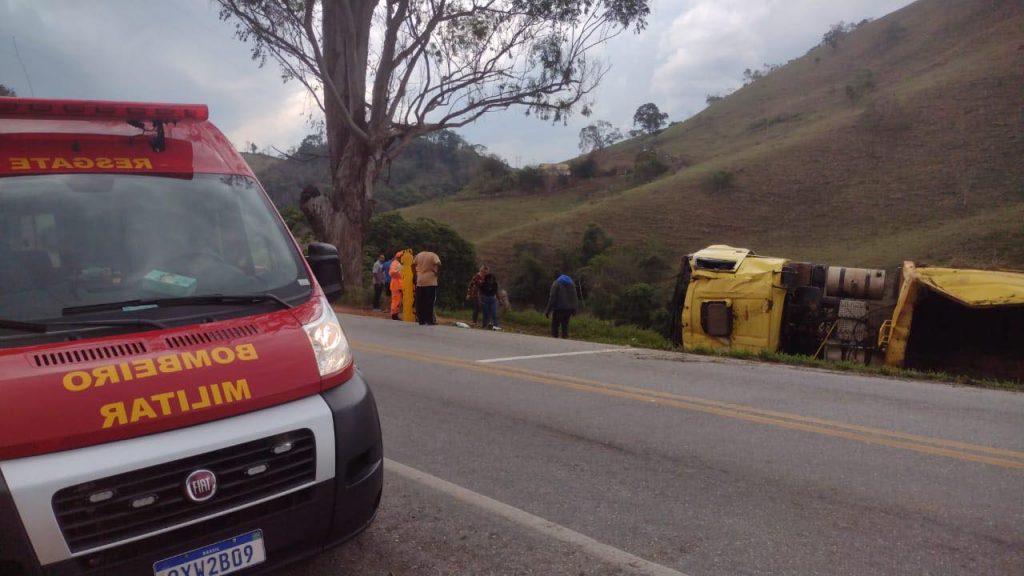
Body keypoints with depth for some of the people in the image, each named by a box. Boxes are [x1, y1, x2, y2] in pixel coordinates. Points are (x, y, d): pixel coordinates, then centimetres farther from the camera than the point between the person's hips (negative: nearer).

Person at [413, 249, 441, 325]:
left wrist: (415, 275, 14)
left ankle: (421, 320, 8)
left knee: (420, 302, 7)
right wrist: (437, 273, -6)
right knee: (430, 302, -2)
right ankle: (430, 320, -3)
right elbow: (438, 264, -19)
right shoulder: (433, 255, -4)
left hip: (420, 282, 4)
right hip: (430, 282, -4)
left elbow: (413, 265, 9)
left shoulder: (419, 255, 11)